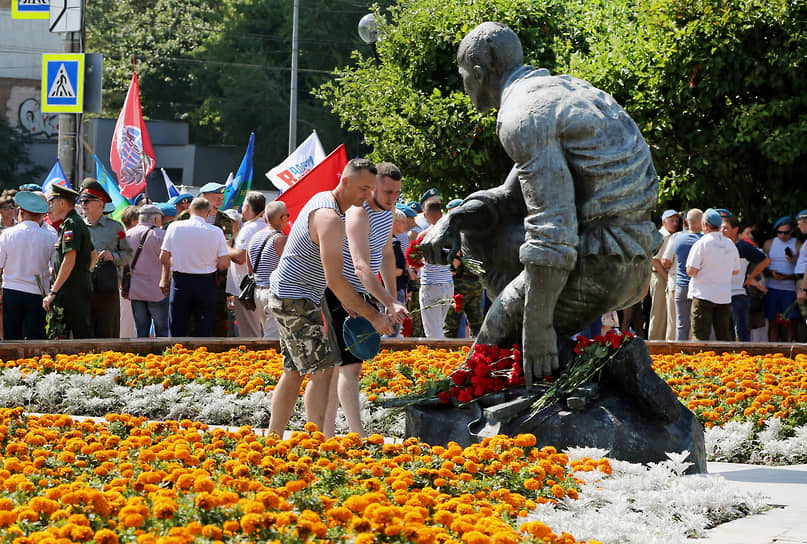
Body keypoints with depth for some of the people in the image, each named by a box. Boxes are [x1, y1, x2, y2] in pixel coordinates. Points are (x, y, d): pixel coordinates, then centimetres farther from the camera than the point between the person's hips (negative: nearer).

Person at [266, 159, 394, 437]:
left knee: (294, 371, 12)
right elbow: (335, 280, -27)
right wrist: (373, 316, -22)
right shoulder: (330, 219, -23)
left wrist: (346, 300, 13)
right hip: (296, 300, -10)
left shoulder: (323, 199, 10)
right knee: (322, 368, -15)